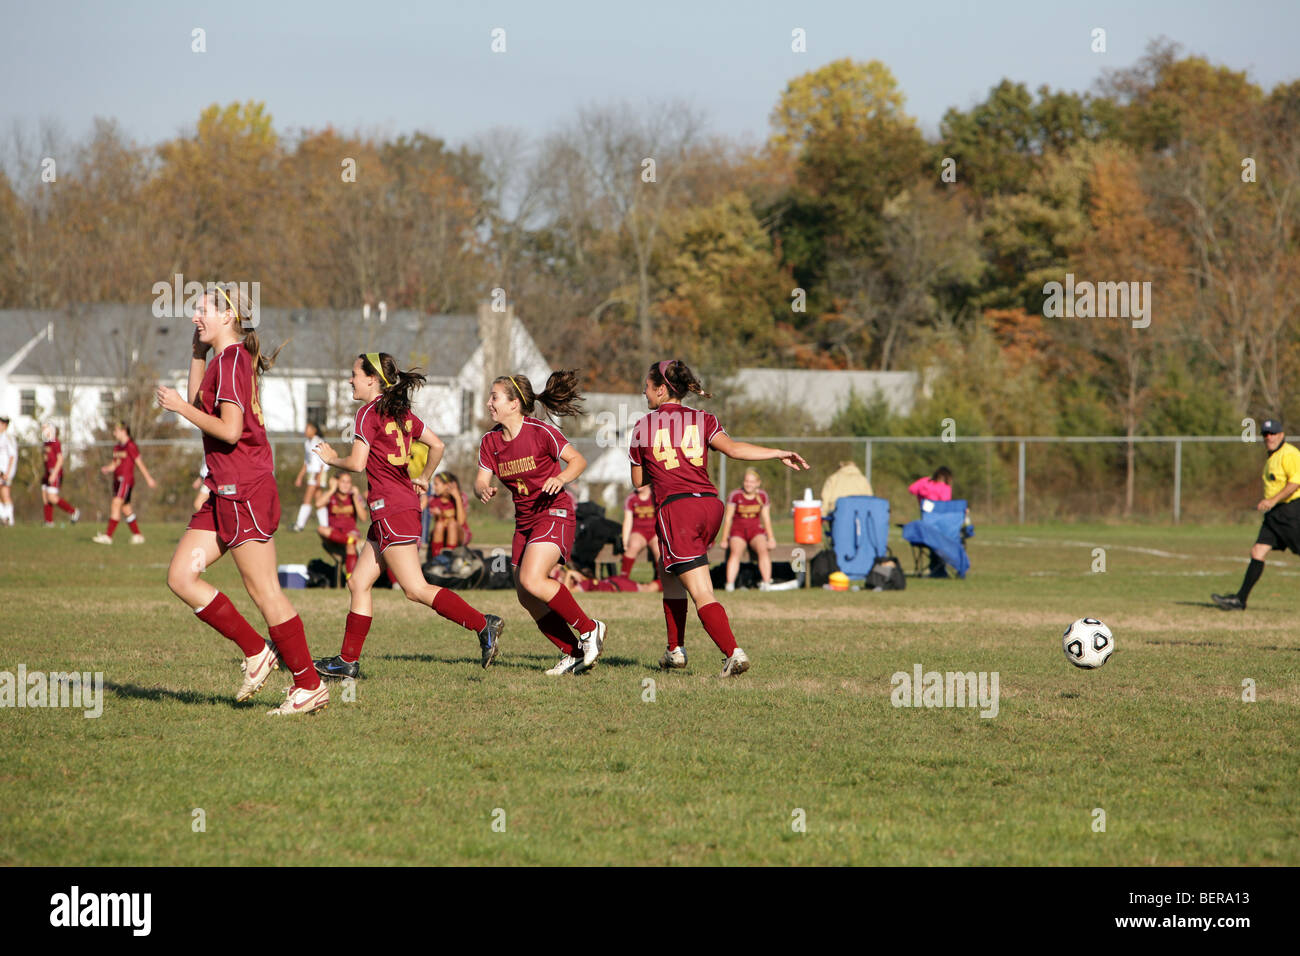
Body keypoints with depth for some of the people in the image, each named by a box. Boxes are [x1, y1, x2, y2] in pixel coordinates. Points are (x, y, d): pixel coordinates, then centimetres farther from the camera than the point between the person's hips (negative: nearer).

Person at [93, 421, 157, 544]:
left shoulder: (130, 446, -7)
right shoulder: (116, 447, 17)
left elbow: (139, 462, -6)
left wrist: (149, 479, -3)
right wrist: (107, 469, -5)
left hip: (126, 480, -9)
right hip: (118, 479, 9)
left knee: (116, 505, -17)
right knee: (126, 509, 11)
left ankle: (108, 536, -23)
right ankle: (138, 535, 19)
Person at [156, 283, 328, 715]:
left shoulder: (232, 361, -14)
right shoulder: (222, 359, 16)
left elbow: (229, 430, -22)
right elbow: (199, 406, 29)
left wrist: (180, 406, -12)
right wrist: (197, 353, 22)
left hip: (245, 492, -10)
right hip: (224, 492, 10)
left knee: (264, 591, -6)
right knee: (180, 575, 5)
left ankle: (310, 686, 1)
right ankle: (257, 653, 10)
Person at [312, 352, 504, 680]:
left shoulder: (369, 413, -9)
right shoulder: (401, 412, 15)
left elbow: (357, 463, -14)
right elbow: (437, 445, 19)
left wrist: (332, 459, 4)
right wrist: (423, 478, 28)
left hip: (391, 509, -10)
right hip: (406, 503, 10)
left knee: (416, 589, -11)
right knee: (359, 582, 11)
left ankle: (483, 624, -16)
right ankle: (348, 660, 11)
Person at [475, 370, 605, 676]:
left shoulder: (540, 432, -14)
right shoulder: (490, 441, 4)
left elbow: (578, 460, -9)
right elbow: (481, 481, 0)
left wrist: (560, 478, -29)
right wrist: (483, 490, -24)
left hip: (554, 513, -8)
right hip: (525, 521, 8)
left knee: (532, 580, -24)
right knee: (526, 597, 3)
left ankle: (589, 629, -9)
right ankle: (574, 653, 13)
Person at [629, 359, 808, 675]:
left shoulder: (643, 427, 10)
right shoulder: (702, 420, 12)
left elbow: (638, 481, 16)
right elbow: (732, 448, -6)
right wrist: (779, 453, -4)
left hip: (675, 508, -5)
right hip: (710, 504, 5)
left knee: (703, 595, -10)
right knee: (671, 576, 25)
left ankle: (733, 653, -26)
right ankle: (675, 650, 27)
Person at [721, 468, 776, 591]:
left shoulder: (762, 496, 4)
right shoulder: (735, 495, -5)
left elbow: (766, 519, 9)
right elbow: (728, 518, -1)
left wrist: (770, 538, 1)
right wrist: (724, 539, -2)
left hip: (756, 531, 2)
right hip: (738, 531, -2)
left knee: (763, 550, -29)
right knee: (735, 552, -32)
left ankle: (766, 583, -36)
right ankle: (730, 583, -40)